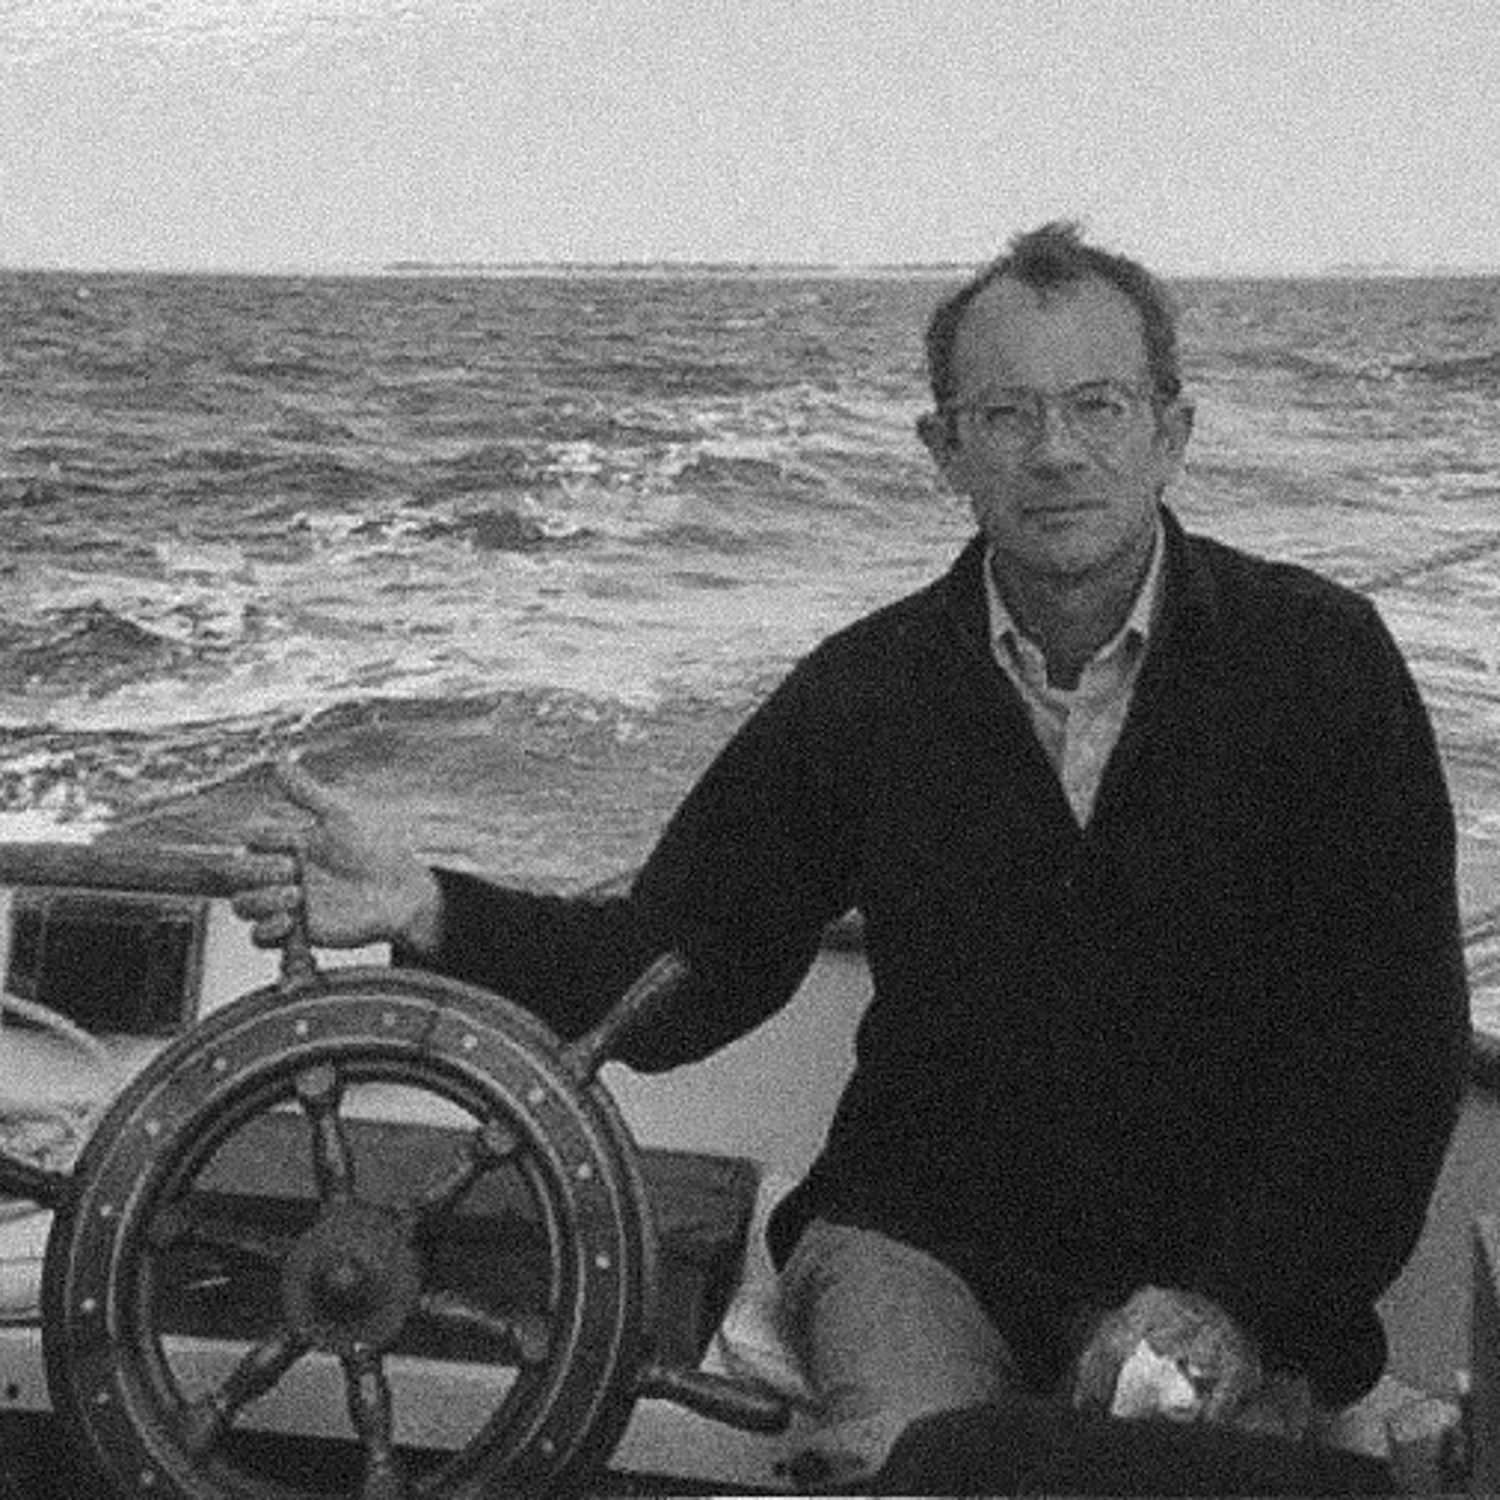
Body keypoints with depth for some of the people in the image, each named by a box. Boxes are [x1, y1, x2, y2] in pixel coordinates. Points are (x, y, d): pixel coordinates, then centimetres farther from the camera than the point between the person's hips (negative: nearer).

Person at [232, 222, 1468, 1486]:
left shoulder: (1319, 658, -3)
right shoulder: (868, 689, 3)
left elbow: (1392, 1041, -6)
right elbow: (682, 964, 5)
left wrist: (1234, 1302, -18)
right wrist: (432, 912, -12)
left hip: (1225, 1270, 0)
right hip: (923, 1235, 1)